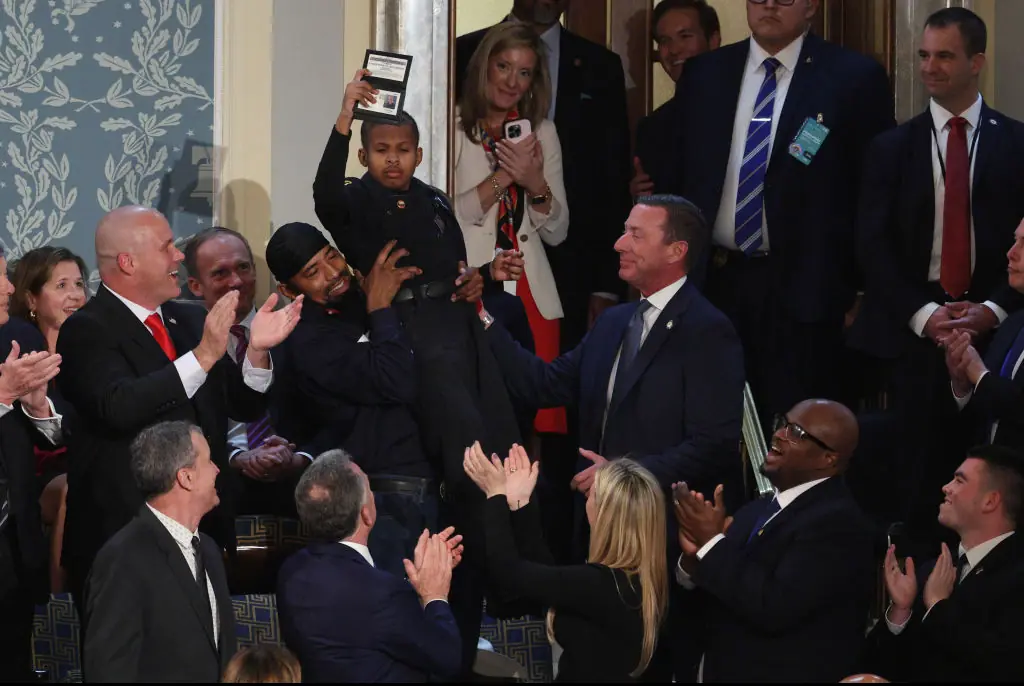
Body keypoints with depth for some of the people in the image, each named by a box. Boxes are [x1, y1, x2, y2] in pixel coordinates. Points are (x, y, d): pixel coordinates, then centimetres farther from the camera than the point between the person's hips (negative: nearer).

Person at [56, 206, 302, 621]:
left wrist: (257, 351, -7)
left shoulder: (189, 321, 13)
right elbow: (118, 407, -26)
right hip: (122, 535, -6)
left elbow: (245, 407, 13)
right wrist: (201, 357, -29)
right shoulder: (87, 332, -9)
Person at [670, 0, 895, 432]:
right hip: (713, 281, 4)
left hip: (803, 287, -4)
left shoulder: (854, 79, -2)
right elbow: (682, 180, 15)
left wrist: (863, 289, -4)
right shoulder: (703, 74, 10)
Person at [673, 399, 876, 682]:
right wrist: (692, 557, -12)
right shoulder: (757, 511, 6)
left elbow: (773, 608, -27)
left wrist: (713, 542, -20)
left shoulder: (838, 524, -18)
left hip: (786, 675, -7)